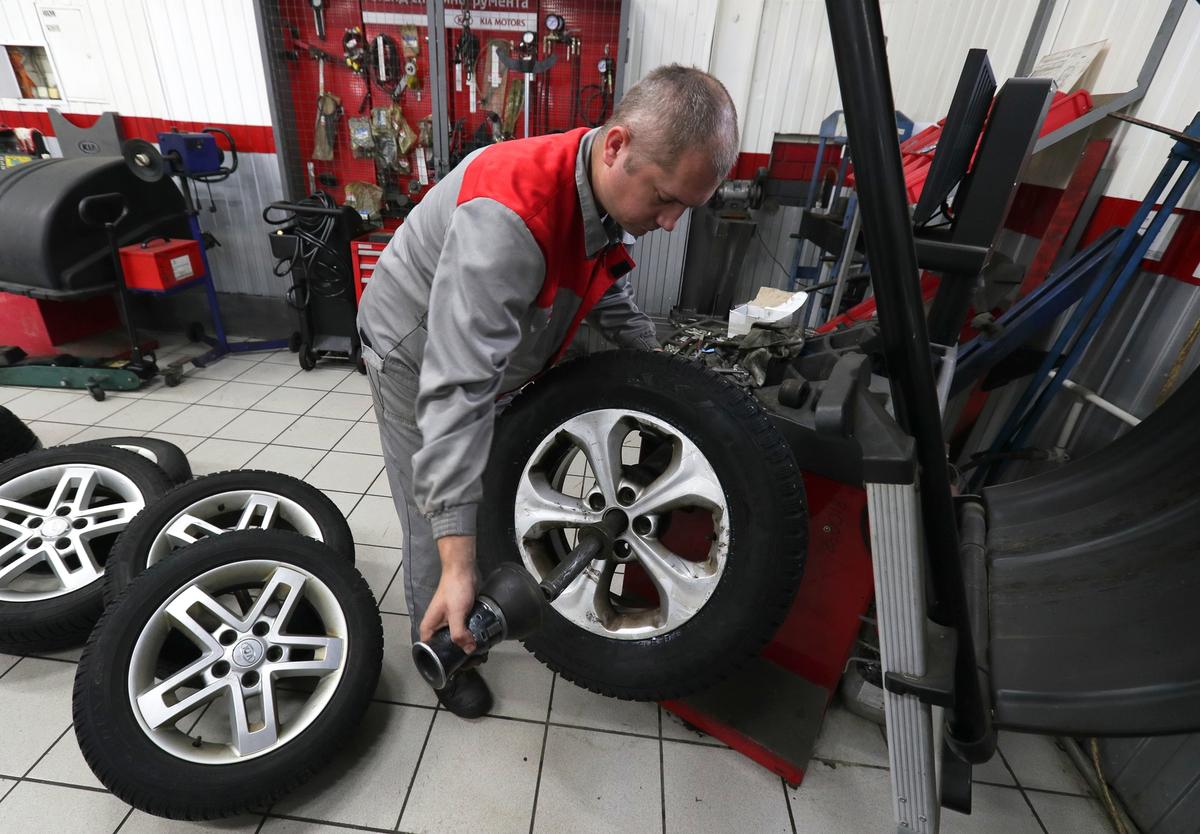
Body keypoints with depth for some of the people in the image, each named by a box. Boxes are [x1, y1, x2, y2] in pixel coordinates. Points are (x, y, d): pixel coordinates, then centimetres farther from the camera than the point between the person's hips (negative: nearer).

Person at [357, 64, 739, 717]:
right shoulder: (510, 216, -40)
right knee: (435, 531, 4)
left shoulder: (607, 195, -11)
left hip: (495, 352, 8)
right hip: (418, 360, -7)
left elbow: (610, 297, 8)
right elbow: (456, 387, -45)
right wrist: (456, 568, -44)